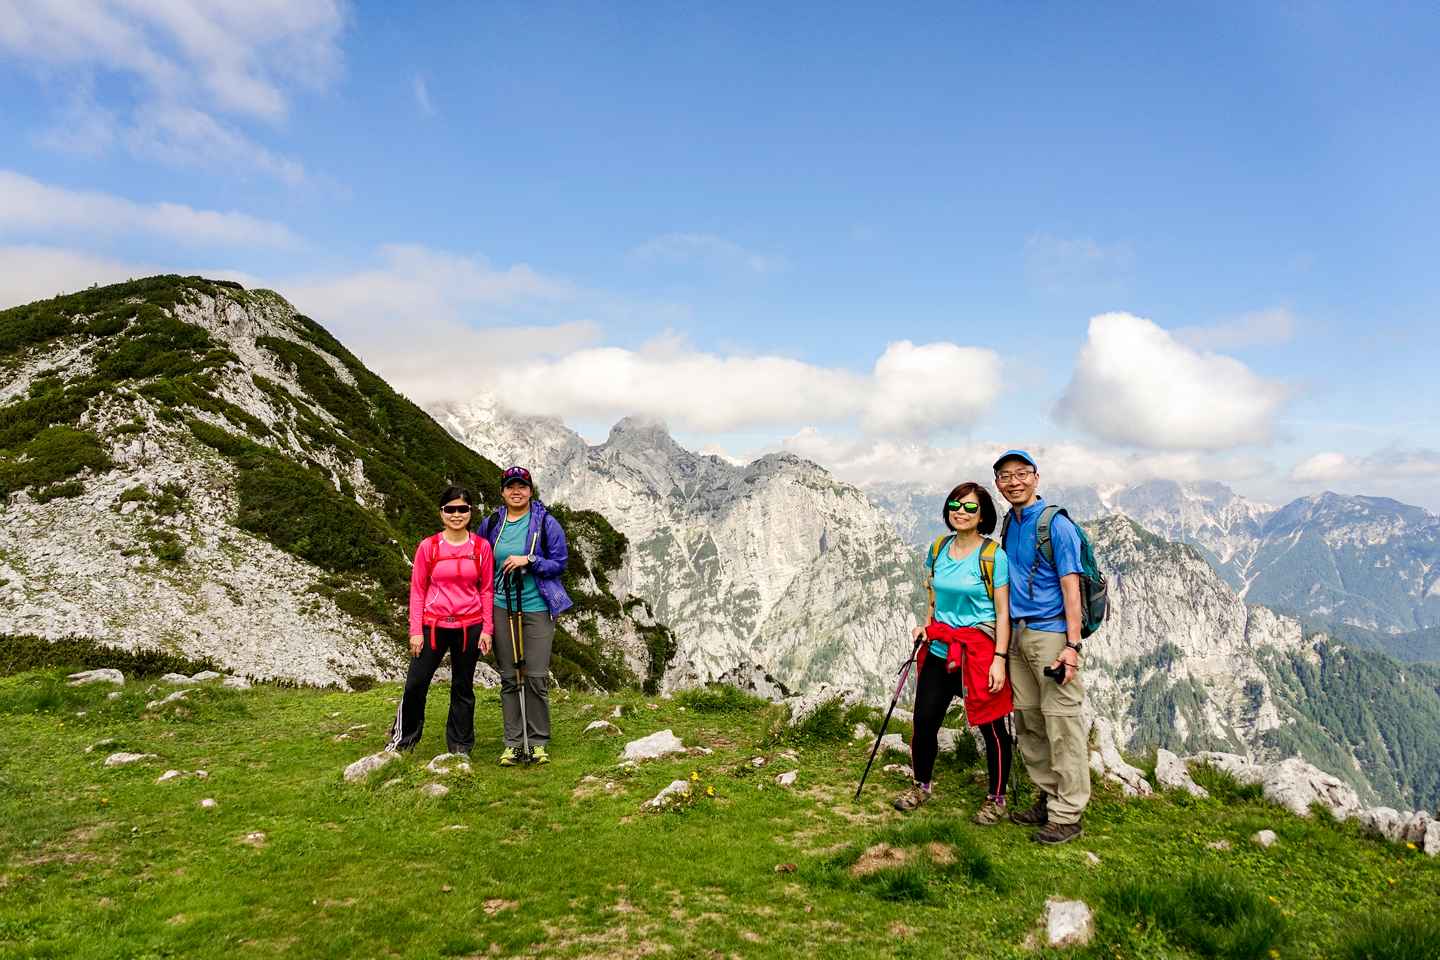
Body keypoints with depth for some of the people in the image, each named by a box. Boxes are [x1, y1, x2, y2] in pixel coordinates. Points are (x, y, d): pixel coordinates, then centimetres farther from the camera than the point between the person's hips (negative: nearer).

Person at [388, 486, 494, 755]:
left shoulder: (481, 547, 0)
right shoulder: (428, 546, -2)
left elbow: (487, 590, 4)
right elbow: (417, 590, 1)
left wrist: (487, 629, -1)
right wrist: (415, 630, -4)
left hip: (470, 626, 1)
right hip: (433, 625, -1)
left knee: (463, 687, 11)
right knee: (415, 684, 0)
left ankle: (460, 748, 23)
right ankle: (403, 739, 23)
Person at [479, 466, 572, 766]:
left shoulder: (546, 523, -3)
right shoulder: (491, 524, 7)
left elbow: (559, 562, -2)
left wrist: (528, 560, -16)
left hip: (537, 608, -3)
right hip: (502, 608, 3)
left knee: (536, 678, -2)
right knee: (508, 678, 7)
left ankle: (539, 742, 10)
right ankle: (513, 743, 16)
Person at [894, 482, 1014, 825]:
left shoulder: (993, 555, -10)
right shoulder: (938, 549, 6)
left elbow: (1003, 612, -10)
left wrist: (999, 659, -15)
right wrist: (926, 626, 6)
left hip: (979, 651, -5)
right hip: (939, 650, 5)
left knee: (991, 726, 6)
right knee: (924, 720, 8)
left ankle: (996, 798, 25)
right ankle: (922, 785, 31)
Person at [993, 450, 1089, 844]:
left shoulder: (1056, 524, -10)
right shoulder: (1008, 523, 12)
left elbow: (1071, 587, -13)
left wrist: (1072, 645, -18)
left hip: (1051, 634, -8)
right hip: (1019, 634, 8)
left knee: (1061, 724, -3)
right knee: (1027, 723, 13)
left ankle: (1068, 815, 6)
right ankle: (1049, 798, 27)